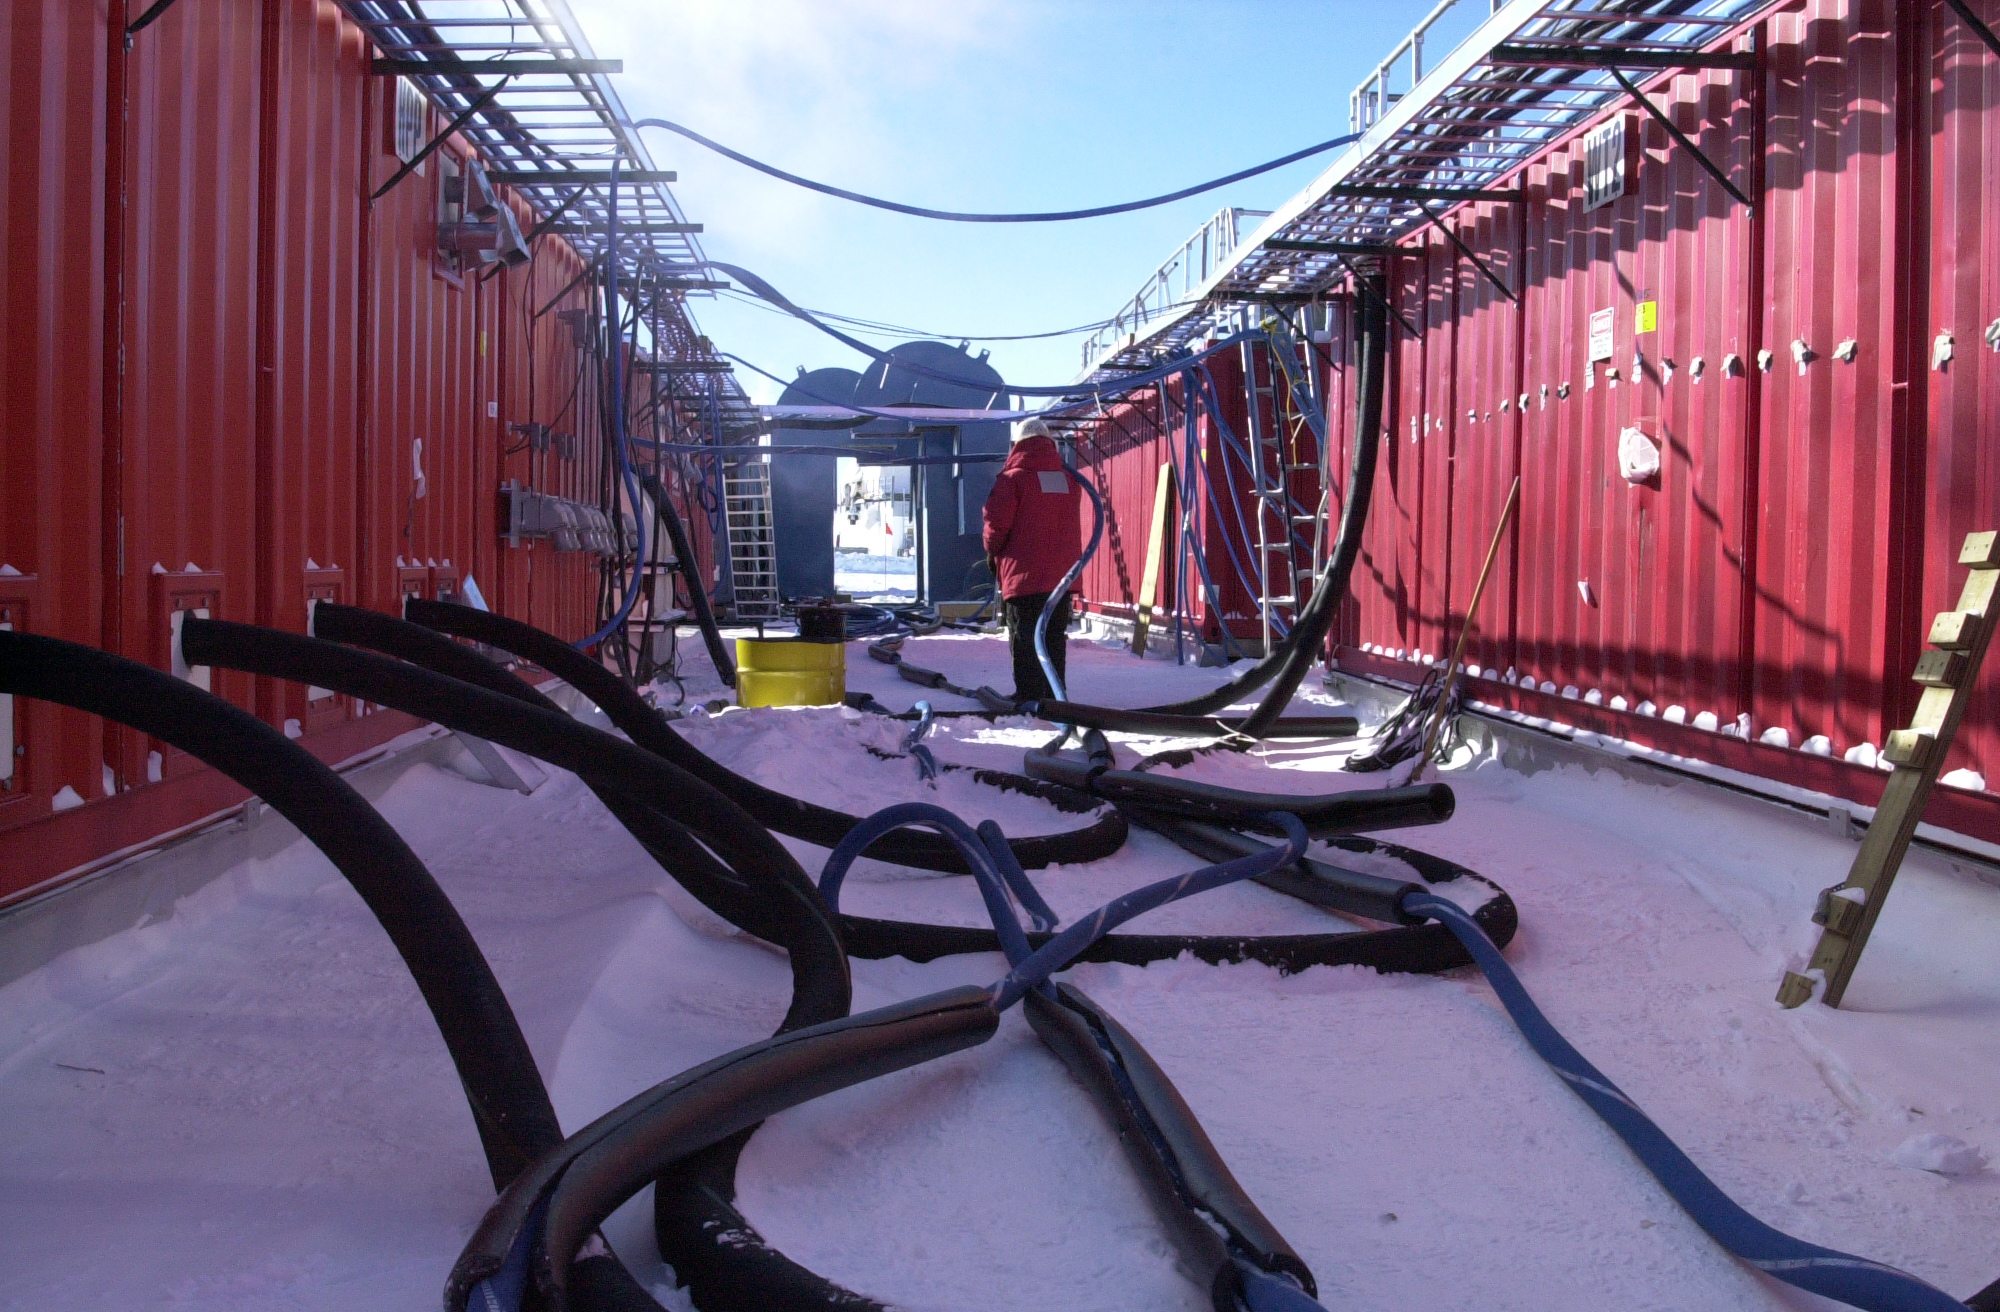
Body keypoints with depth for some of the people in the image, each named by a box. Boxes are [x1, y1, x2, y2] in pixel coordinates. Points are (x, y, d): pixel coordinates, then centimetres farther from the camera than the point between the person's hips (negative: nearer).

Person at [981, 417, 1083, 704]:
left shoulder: (1013, 478, -9)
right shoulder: (1069, 479, 8)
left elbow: (996, 523, -11)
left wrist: (992, 551, 7)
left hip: (1023, 574, -5)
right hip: (1062, 574, 6)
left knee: (1024, 640, 0)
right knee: (1055, 639, 13)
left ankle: (1029, 697, -2)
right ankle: (1054, 698, 17)